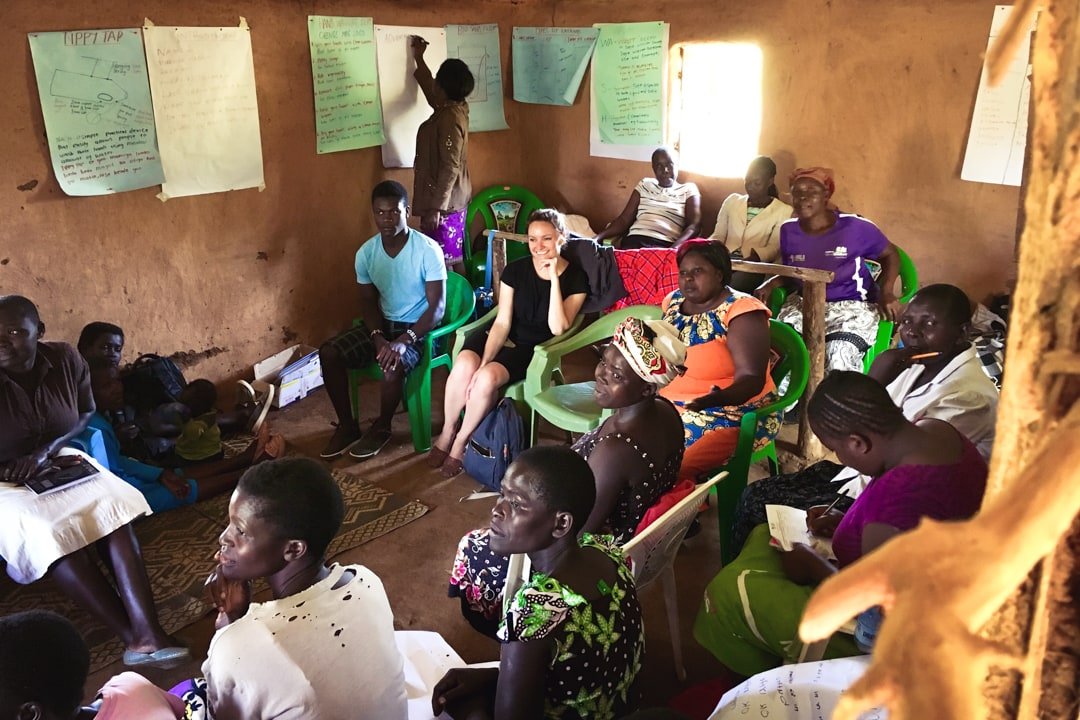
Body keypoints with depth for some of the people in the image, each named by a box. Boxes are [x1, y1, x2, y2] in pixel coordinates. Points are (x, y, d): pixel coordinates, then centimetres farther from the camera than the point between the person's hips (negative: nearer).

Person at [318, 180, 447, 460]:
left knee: (393, 366, -34)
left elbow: (437, 307, -20)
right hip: (382, 324, 5)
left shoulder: (428, 250, -18)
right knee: (329, 353, -14)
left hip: (418, 329, -5)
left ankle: (381, 427, -4)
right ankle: (347, 426, 1)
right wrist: (378, 337, -18)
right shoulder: (366, 252, -3)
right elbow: (368, 301, 2)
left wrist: (403, 341, -31)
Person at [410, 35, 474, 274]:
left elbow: (450, 167, -24)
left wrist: (436, 207, -23)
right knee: (454, 259, 16)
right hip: (454, 199, 10)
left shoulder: (449, 117, -21)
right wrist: (419, 59, 40)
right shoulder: (454, 108, 7)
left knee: (444, 263, -3)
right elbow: (431, 93, 31)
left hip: (444, 203, -10)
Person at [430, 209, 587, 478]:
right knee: (464, 365, -31)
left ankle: (461, 442, -7)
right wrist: (484, 361, -22)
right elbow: (502, 322, -8)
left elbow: (557, 329, -18)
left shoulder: (576, 279, -9)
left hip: (535, 349, -2)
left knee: (488, 378, -32)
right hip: (504, 337, 2)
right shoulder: (515, 270, -4)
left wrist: (554, 278, -23)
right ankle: (447, 432, -5)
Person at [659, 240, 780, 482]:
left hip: (731, 414, -7)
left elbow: (751, 378, -23)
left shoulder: (740, 311, -14)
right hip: (669, 406, 7)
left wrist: (718, 398, -41)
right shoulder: (674, 302, 6)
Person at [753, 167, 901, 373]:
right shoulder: (788, 230, 3)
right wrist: (769, 284, -3)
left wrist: (886, 293, -12)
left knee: (838, 359, -31)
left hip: (852, 306, -4)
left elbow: (890, 255, 4)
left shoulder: (855, 227, -11)